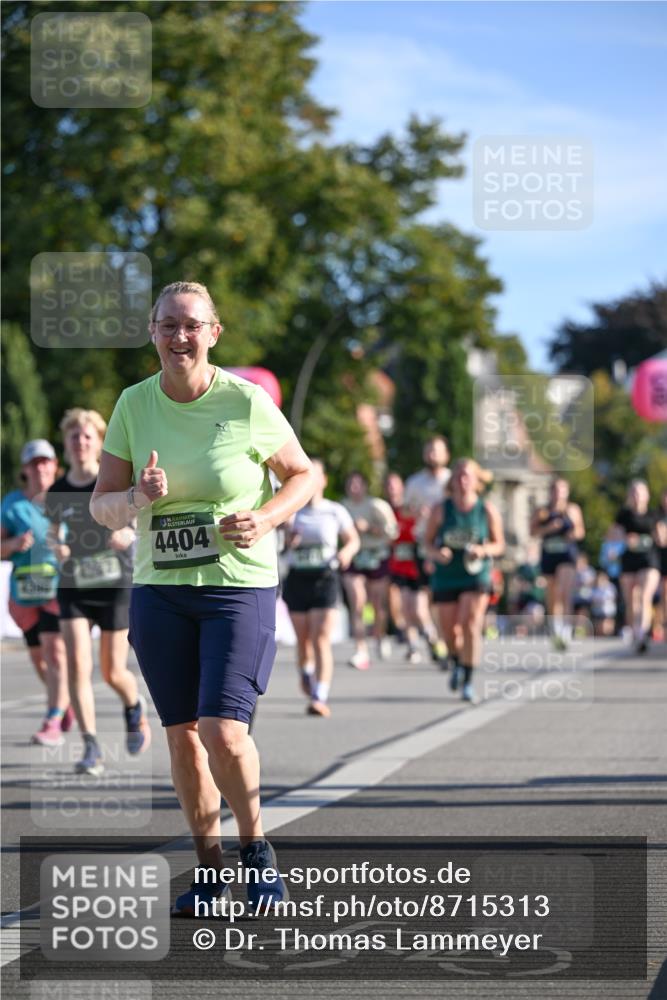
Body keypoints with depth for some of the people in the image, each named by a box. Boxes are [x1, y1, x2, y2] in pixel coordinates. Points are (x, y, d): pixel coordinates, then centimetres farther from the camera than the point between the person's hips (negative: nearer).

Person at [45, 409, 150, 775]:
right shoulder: (58, 492, 2)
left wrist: (128, 534, -24)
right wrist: (57, 546, -6)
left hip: (116, 585, -2)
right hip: (73, 588, 2)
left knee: (112, 673, 4)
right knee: (78, 665, -14)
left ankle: (134, 706, 39)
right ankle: (92, 748, -11)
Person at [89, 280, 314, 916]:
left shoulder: (247, 402, -8)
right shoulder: (134, 405, 1)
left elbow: (302, 474, 5)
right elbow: (100, 505, 5)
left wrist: (266, 519, -13)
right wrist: (140, 497, -16)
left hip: (241, 586, -4)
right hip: (158, 592, 4)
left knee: (223, 731, -15)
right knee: (181, 734, 7)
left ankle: (255, 848, 11)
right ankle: (210, 868, 22)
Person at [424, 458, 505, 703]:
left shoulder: (488, 510, -2)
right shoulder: (441, 510, -1)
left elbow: (499, 545, 6)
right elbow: (428, 541, 6)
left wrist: (484, 550, -15)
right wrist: (436, 554, -15)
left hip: (476, 575, -1)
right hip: (445, 577, 2)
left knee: (470, 625, -17)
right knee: (450, 630, 6)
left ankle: (468, 681, -10)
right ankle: (456, 663, 40)